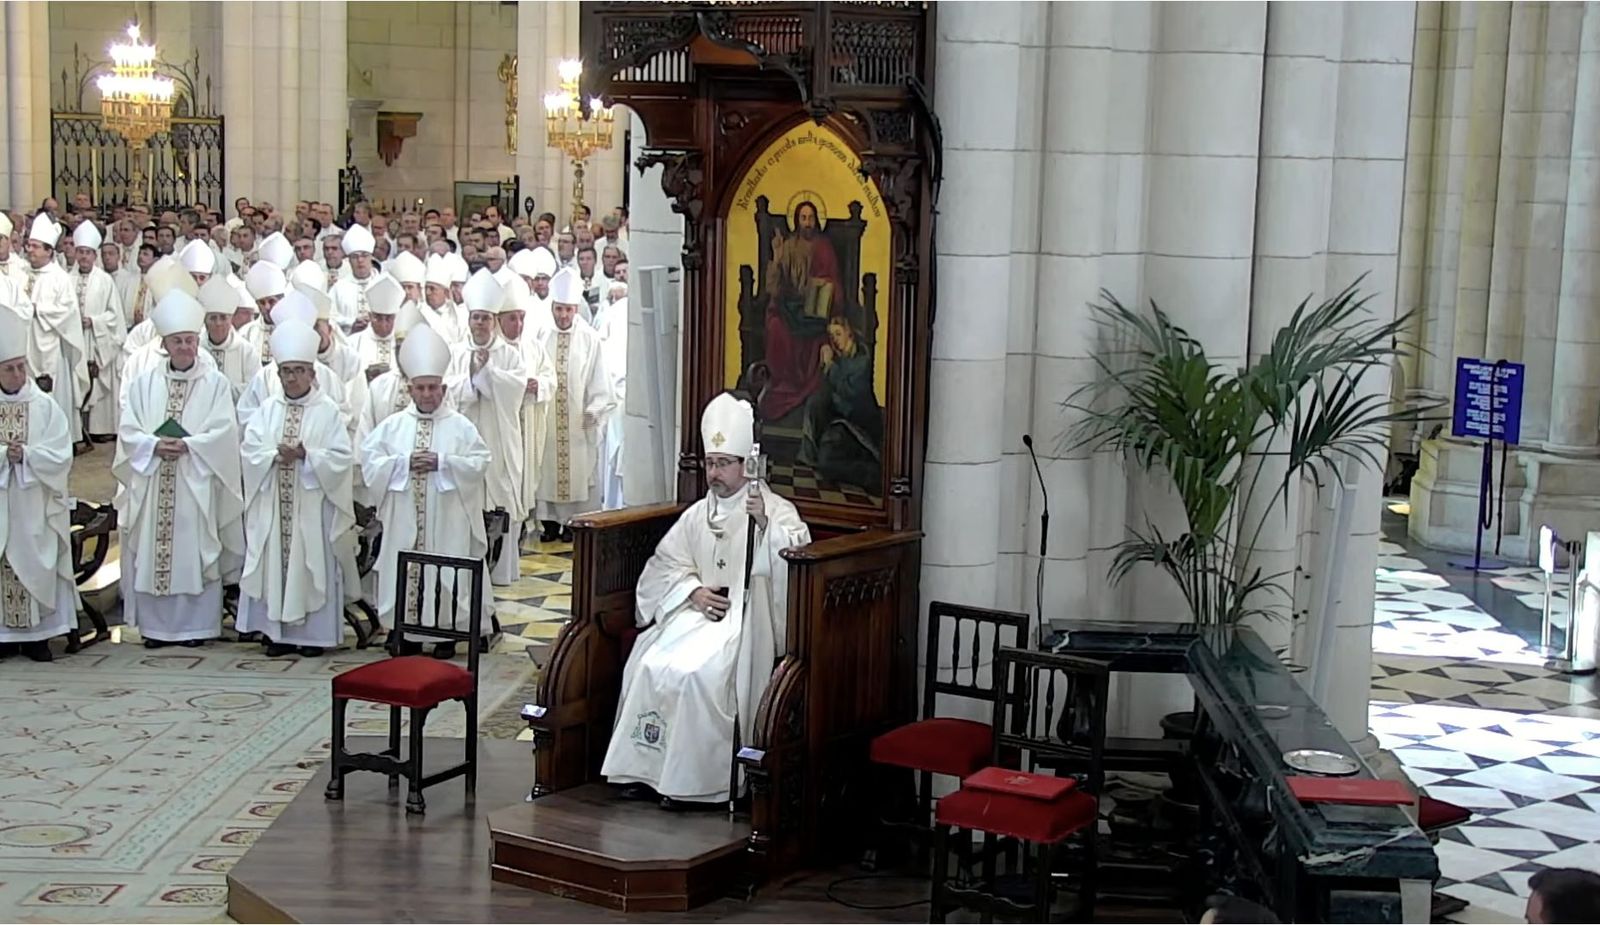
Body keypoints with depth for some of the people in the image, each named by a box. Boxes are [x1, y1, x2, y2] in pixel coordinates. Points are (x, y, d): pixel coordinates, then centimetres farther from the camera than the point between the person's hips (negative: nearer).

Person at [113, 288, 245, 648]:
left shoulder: (215, 382, 2)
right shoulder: (144, 383, 9)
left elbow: (223, 431, -6)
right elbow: (128, 430, 3)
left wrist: (186, 445, -17)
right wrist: (155, 445, -14)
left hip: (196, 483, -2)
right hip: (151, 482, 3)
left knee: (193, 550, -1)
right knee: (150, 552, 4)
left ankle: (196, 625, 7)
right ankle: (155, 625, 12)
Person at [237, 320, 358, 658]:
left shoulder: (328, 411, -2)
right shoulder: (267, 409, 8)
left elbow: (342, 456, -7)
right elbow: (249, 450, 2)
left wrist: (306, 455, -19)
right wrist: (276, 455, -16)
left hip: (312, 506, -3)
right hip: (273, 506, 3)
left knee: (311, 564, 0)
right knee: (274, 563, 4)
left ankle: (314, 633, 7)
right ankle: (278, 630, 13)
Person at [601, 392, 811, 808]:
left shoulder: (775, 510, -1)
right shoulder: (698, 514, 17)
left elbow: (797, 554, -19)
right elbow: (665, 564, 15)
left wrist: (764, 523, -36)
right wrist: (693, 591, -5)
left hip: (746, 618, -5)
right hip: (698, 612, 6)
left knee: (697, 674, -28)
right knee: (650, 665, -19)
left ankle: (692, 781, -20)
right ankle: (645, 768, -14)